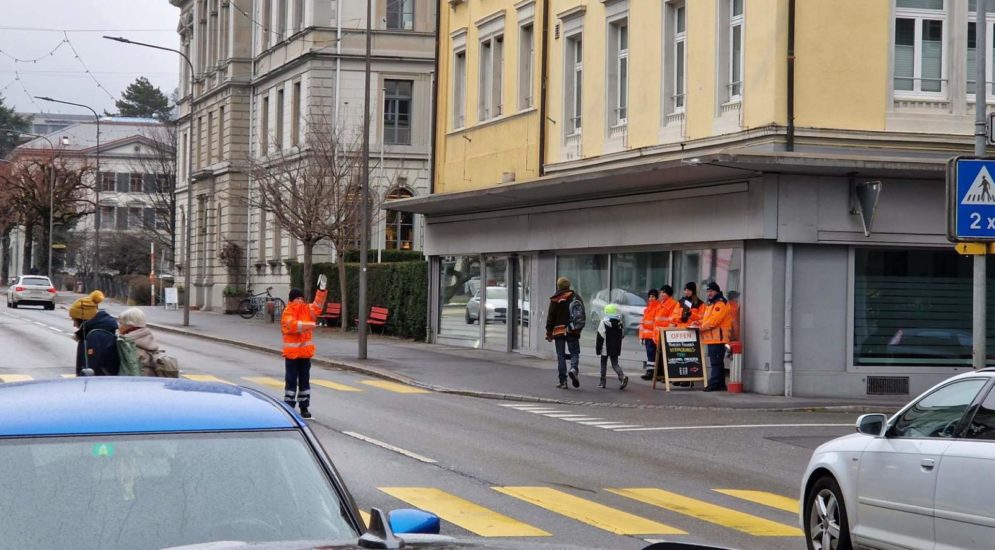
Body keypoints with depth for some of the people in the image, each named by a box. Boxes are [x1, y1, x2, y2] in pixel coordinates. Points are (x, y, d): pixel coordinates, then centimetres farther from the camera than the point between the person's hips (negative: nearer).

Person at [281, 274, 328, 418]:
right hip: (291, 352, -5)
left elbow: (317, 306, -5)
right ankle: (289, 407, 4)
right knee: (291, 380, 0)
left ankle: (304, 407, 18)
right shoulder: (288, 312, -10)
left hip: (305, 352, 5)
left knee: (304, 380, 11)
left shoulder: (307, 309, 8)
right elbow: (292, 324, -26)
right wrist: (309, 325, -32)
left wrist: (322, 289, -15)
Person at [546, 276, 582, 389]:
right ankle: (573, 369, -23)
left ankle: (563, 381, 2)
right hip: (573, 332, 0)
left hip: (559, 331, 0)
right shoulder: (575, 297, 1)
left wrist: (549, 332, 4)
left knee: (561, 356, 5)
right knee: (575, 352, 8)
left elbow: (550, 317, -1)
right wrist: (578, 327, 12)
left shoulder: (554, 300, 0)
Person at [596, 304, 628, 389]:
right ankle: (622, 376, -18)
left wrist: (598, 348, -6)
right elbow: (622, 335, 10)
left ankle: (602, 382, 14)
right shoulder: (620, 324, 2)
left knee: (603, 364, 11)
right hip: (616, 349, 4)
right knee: (615, 364, 7)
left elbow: (600, 337, -12)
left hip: (605, 348, -4)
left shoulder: (603, 323, -12)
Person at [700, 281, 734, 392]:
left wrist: (701, 328, -11)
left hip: (718, 338, -11)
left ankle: (714, 384, -14)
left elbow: (714, 320, -18)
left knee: (716, 362, -12)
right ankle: (720, 384, 16)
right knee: (717, 362, 12)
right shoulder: (711, 304, 25)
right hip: (712, 338, 11)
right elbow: (707, 319, 26)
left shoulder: (721, 304, -10)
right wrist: (699, 324, 7)